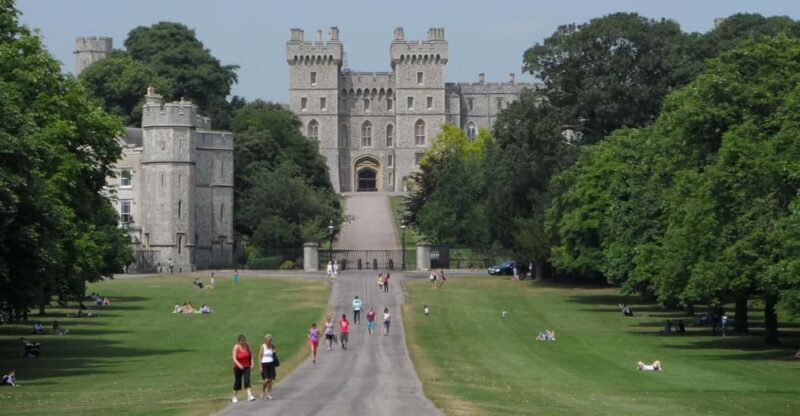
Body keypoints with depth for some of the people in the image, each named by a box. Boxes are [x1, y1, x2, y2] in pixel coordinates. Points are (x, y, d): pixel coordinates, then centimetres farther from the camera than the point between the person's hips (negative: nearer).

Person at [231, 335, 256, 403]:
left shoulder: (247, 346, -2)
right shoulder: (236, 347, -13)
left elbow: (251, 355, 12)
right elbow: (234, 358, -17)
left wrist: (252, 363, 0)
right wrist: (239, 365, -31)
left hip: (246, 367, 2)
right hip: (238, 368, -2)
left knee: (247, 381, -13)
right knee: (237, 382, 7)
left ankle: (250, 396, -22)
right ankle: (234, 397, 25)